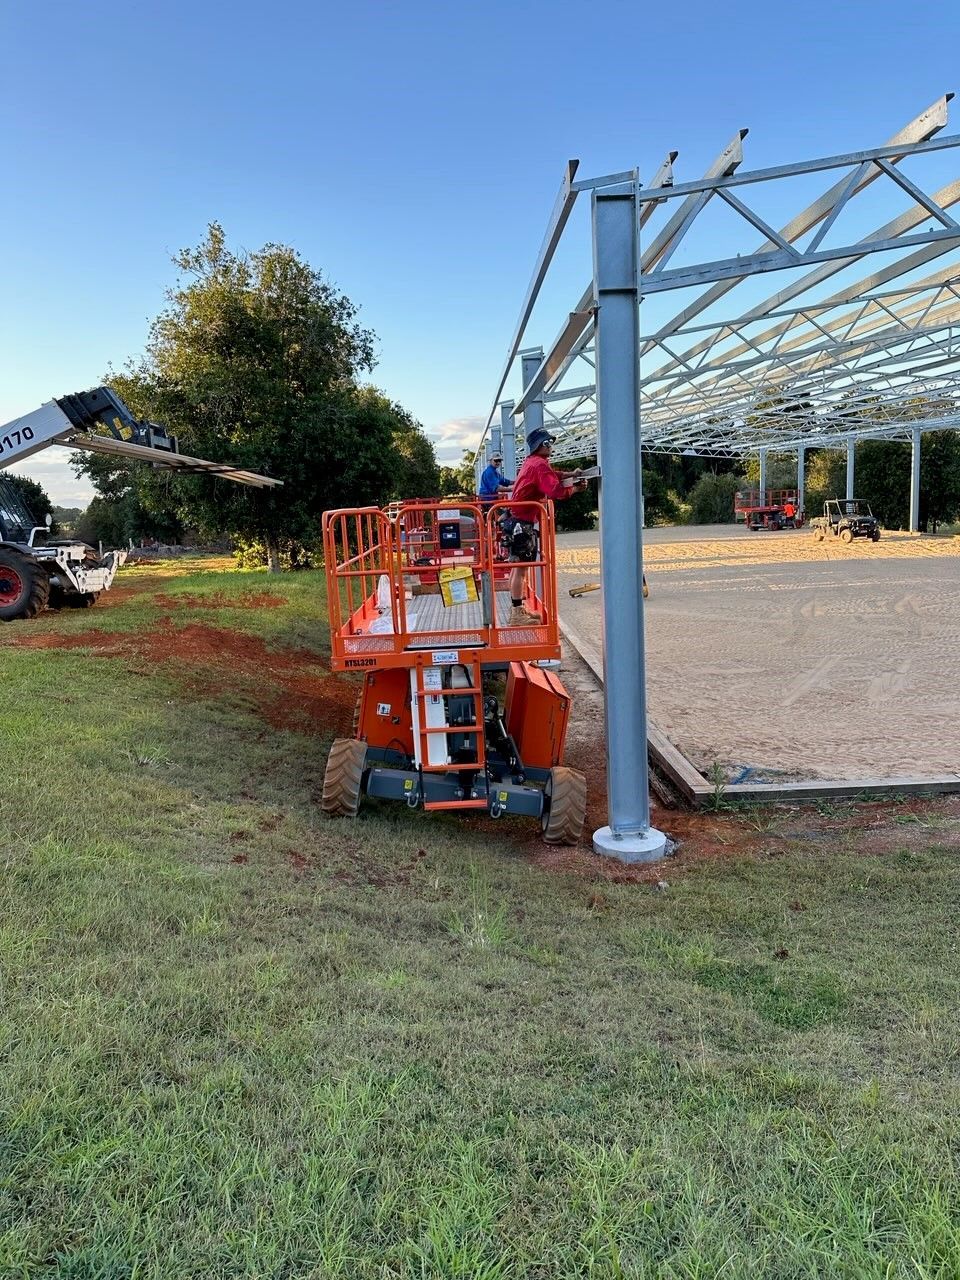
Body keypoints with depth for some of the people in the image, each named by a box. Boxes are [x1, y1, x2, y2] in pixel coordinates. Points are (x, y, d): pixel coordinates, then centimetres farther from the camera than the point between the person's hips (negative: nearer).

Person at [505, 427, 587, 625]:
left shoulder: (531, 461, 14)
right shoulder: (539, 464, -15)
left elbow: (550, 474, 27)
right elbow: (556, 491, -26)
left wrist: (570, 474, 11)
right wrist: (575, 488, -10)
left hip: (517, 518, 11)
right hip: (523, 521, -11)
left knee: (517, 565, 16)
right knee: (521, 566, -10)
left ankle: (517, 609, 25)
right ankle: (517, 615, -10)